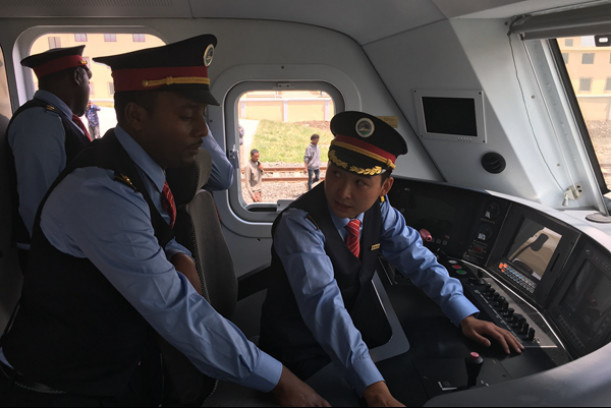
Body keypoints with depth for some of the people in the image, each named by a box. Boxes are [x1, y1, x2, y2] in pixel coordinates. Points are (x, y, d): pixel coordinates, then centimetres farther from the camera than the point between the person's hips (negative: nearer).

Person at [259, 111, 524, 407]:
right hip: (303, 347, -5)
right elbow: (323, 305, -38)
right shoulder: (298, 224, -29)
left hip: (354, 330, 5)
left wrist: (466, 317, -20)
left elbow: (416, 258, -7)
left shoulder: (378, 208, -10)